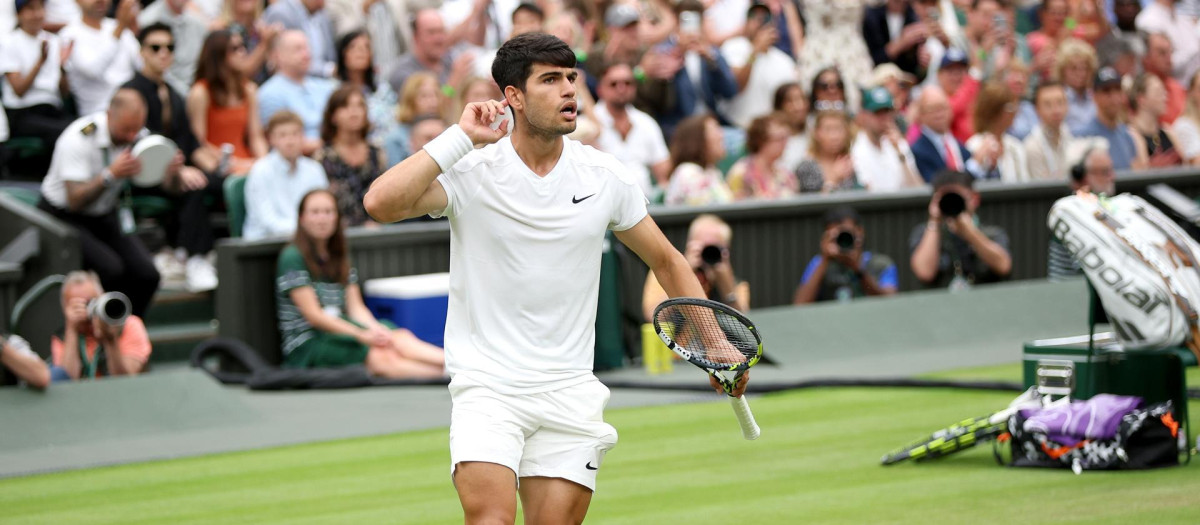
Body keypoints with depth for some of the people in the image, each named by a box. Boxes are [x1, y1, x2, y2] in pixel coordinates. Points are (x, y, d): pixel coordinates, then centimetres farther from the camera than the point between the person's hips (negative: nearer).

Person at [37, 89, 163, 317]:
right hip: (63, 216, -6)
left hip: (105, 215, 6)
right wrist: (111, 174, -42)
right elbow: (75, 200, -30)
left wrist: (172, 172, -27)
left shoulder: (138, 136, -8)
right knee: (110, 269, -30)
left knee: (146, 275, -16)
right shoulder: (78, 138, -25)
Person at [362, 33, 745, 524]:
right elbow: (381, 203, -24)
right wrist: (460, 136, -19)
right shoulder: (470, 171, -7)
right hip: (487, 386, -3)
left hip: (569, 392, 3)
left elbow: (666, 260, 17)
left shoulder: (604, 177, 4)